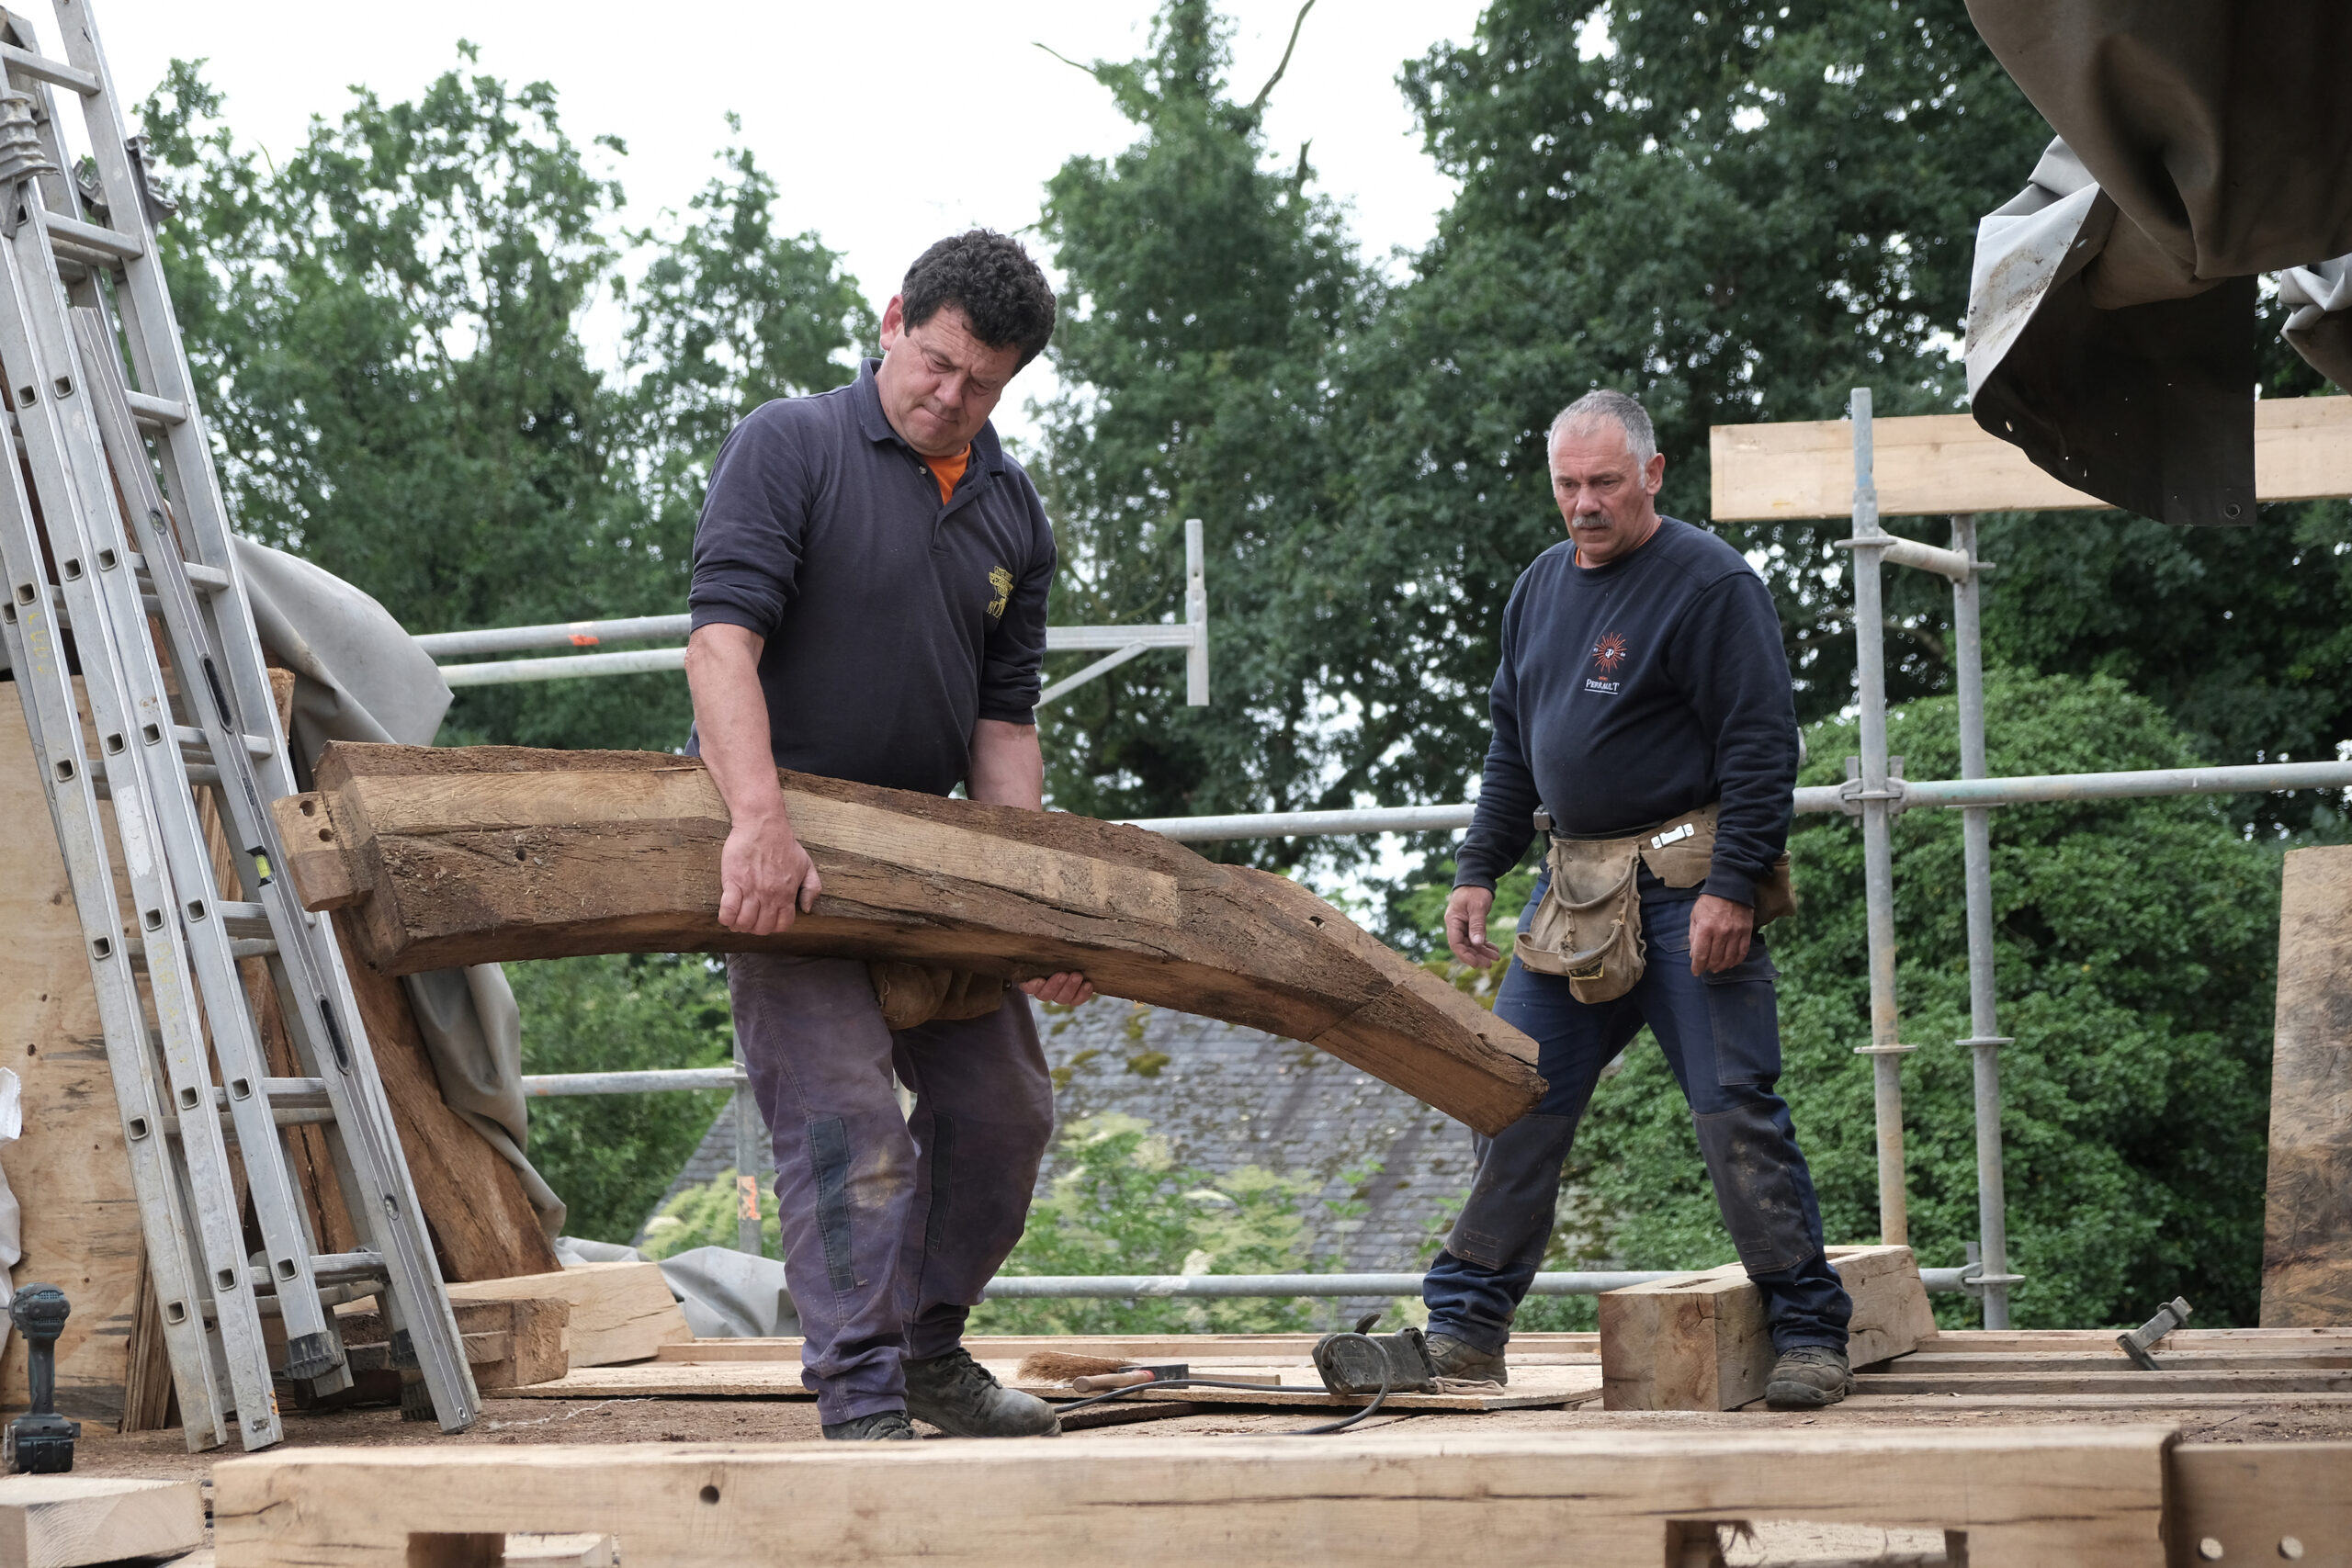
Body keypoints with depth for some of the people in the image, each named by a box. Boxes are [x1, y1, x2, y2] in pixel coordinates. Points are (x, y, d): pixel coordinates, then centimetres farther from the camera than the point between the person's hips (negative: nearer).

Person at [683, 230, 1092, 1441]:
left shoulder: (1013, 515, 10)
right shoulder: (789, 446, -9)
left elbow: (1000, 723, 10)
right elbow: (722, 637, -21)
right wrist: (760, 820, -35)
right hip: (782, 855, -7)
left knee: (1003, 1111, 12)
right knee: (848, 1126, -15)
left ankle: (929, 1347, 30)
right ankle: (863, 1409, -12)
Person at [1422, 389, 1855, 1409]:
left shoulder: (1710, 583, -8)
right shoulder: (1540, 588, 15)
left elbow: (1761, 745, -12)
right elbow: (1511, 748, 23)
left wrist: (1731, 888, -19)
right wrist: (1478, 872, 14)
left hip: (1687, 892, -7)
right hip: (1575, 889, 7)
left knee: (1736, 1108, -7)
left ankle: (1809, 1334, 2)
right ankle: (1463, 1325, 12)